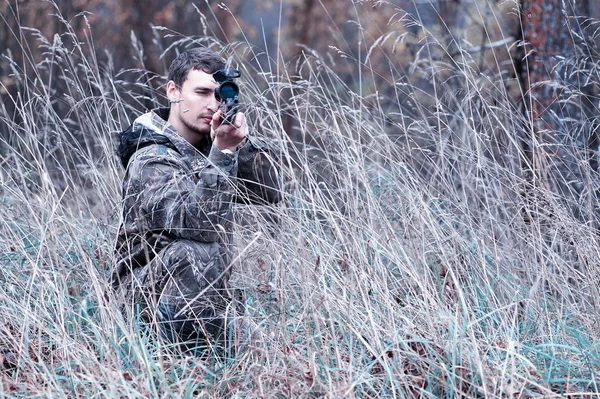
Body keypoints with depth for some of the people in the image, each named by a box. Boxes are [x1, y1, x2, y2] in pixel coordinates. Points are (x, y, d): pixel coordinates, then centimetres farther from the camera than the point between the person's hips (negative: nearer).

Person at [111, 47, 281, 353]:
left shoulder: (210, 144, 5)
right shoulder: (151, 160, -19)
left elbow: (270, 193, -5)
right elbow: (201, 222, -33)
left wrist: (242, 143, -21)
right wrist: (223, 153, -36)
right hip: (148, 288, -7)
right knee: (197, 250, -36)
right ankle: (193, 354, -26)